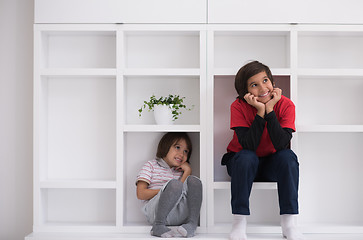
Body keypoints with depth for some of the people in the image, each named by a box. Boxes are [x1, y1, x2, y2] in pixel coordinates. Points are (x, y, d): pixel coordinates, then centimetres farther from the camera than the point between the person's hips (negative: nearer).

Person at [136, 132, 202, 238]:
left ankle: (191, 225, -28)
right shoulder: (151, 165, 12)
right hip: (155, 211, -4)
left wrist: (187, 172, 1)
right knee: (175, 183, -30)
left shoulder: (180, 171, 24)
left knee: (194, 181, -16)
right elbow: (140, 194, -2)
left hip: (178, 215, 5)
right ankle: (158, 225, -27)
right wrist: (165, 191, -6)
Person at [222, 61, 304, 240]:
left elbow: (282, 145, -28)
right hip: (241, 164, -1)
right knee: (246, 157, -33)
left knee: (288, 156, -28)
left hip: (272, 164, 2)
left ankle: (289, 223, -23)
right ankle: (239, 223, -25)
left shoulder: (286, 105, -16)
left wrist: (269, 109, -31)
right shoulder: (238, 107, -19)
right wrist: (260, 112, -33)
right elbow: (248, 146, -29)